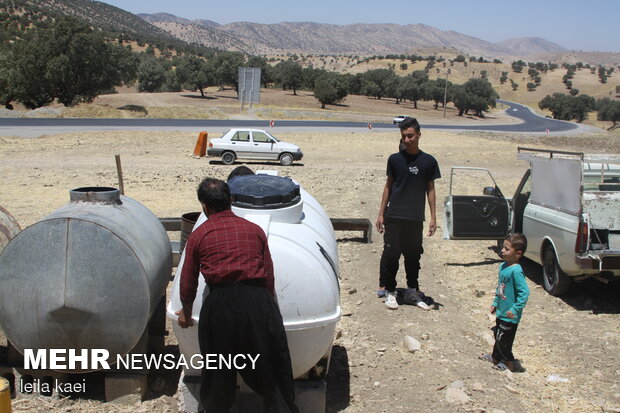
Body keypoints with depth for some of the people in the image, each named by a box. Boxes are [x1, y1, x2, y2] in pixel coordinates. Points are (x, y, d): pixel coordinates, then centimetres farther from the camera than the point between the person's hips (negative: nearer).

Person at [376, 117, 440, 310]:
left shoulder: (428, 161, 2)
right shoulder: (395, 159, 1)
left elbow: (430, 189, 7)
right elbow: (388, 186, 7)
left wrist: (433, 217, 3)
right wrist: (381, 214, 4)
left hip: (416, 218, 1)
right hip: (394, 216, -1)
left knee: (413, 255, 10)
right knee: (391, 254, -1)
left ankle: (412, 291, 24)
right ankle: (389, 291, 11)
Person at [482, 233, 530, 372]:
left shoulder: (516, 271, -25)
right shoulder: (503, 266, 3)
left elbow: (524, 293, -27)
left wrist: (515, 309, -24)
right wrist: (495, 303, 19)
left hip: (509, 316, -9)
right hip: (501, 312, 9)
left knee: (503, 339, 3)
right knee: (498, 336, 23)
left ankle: (509, 364, 21)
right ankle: (496, 358, 40)